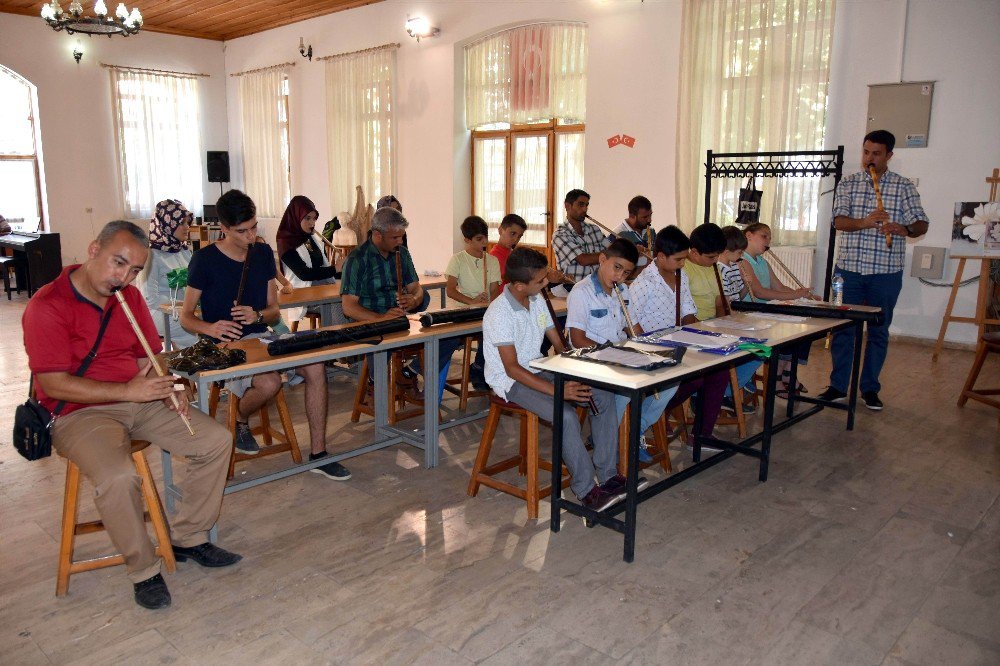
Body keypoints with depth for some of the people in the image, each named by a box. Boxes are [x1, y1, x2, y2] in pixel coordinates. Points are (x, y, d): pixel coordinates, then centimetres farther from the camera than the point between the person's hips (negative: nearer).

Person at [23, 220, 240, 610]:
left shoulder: (130, 297, 7)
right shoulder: (47, 306, -14)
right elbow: (53, 384, -19)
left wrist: (166, 389, -9)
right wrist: (127, 391, -23)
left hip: (140, 400, 7)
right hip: (79, 412, -7)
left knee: (215, 440, -6)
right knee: (118, 476, -34)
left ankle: (189, 538, 8)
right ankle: (143, 571, -10)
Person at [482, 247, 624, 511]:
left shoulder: (537, 300, 3)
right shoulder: (499, 313, -22)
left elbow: (559, 344, 6)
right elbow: (512, 368, -24)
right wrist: (557, 390, -31)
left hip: (538, 370, 8)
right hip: (510, 381, -8)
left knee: (604, 395, -6)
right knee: (566, 415, -31)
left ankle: (607, 474, 1)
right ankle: (586, 490, -15)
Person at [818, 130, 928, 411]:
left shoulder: (904, 187, 4)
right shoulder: (848, 184, 6)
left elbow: (921, 224, 0)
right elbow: (838, 220, -5)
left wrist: (904, 229, -22)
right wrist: (863, 222, -25)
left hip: (886, 272, 0)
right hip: (849, 269, 1)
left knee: (878, 331, 7)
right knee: (843, 328, 3)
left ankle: (870, 388, 18)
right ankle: (838, 385, 14)